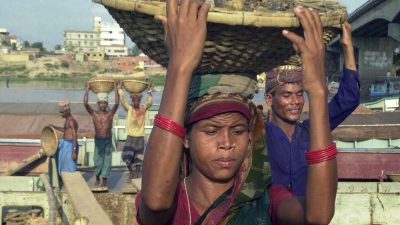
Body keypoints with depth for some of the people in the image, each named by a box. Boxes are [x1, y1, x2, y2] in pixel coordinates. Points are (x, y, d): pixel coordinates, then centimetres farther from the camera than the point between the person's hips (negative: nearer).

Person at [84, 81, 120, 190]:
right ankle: (97, 179, 25)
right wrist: (87, 89, -10)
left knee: (107, 160, 1)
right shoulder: (94, 113, -2)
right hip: (98, 140, 0)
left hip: (108, 140, 1)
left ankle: (104, 182, 8)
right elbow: (85, 103, -13)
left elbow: (117, 103, -14)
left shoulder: (110, 113, -1)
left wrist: (116, 89, -12)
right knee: (97, 161, 2)